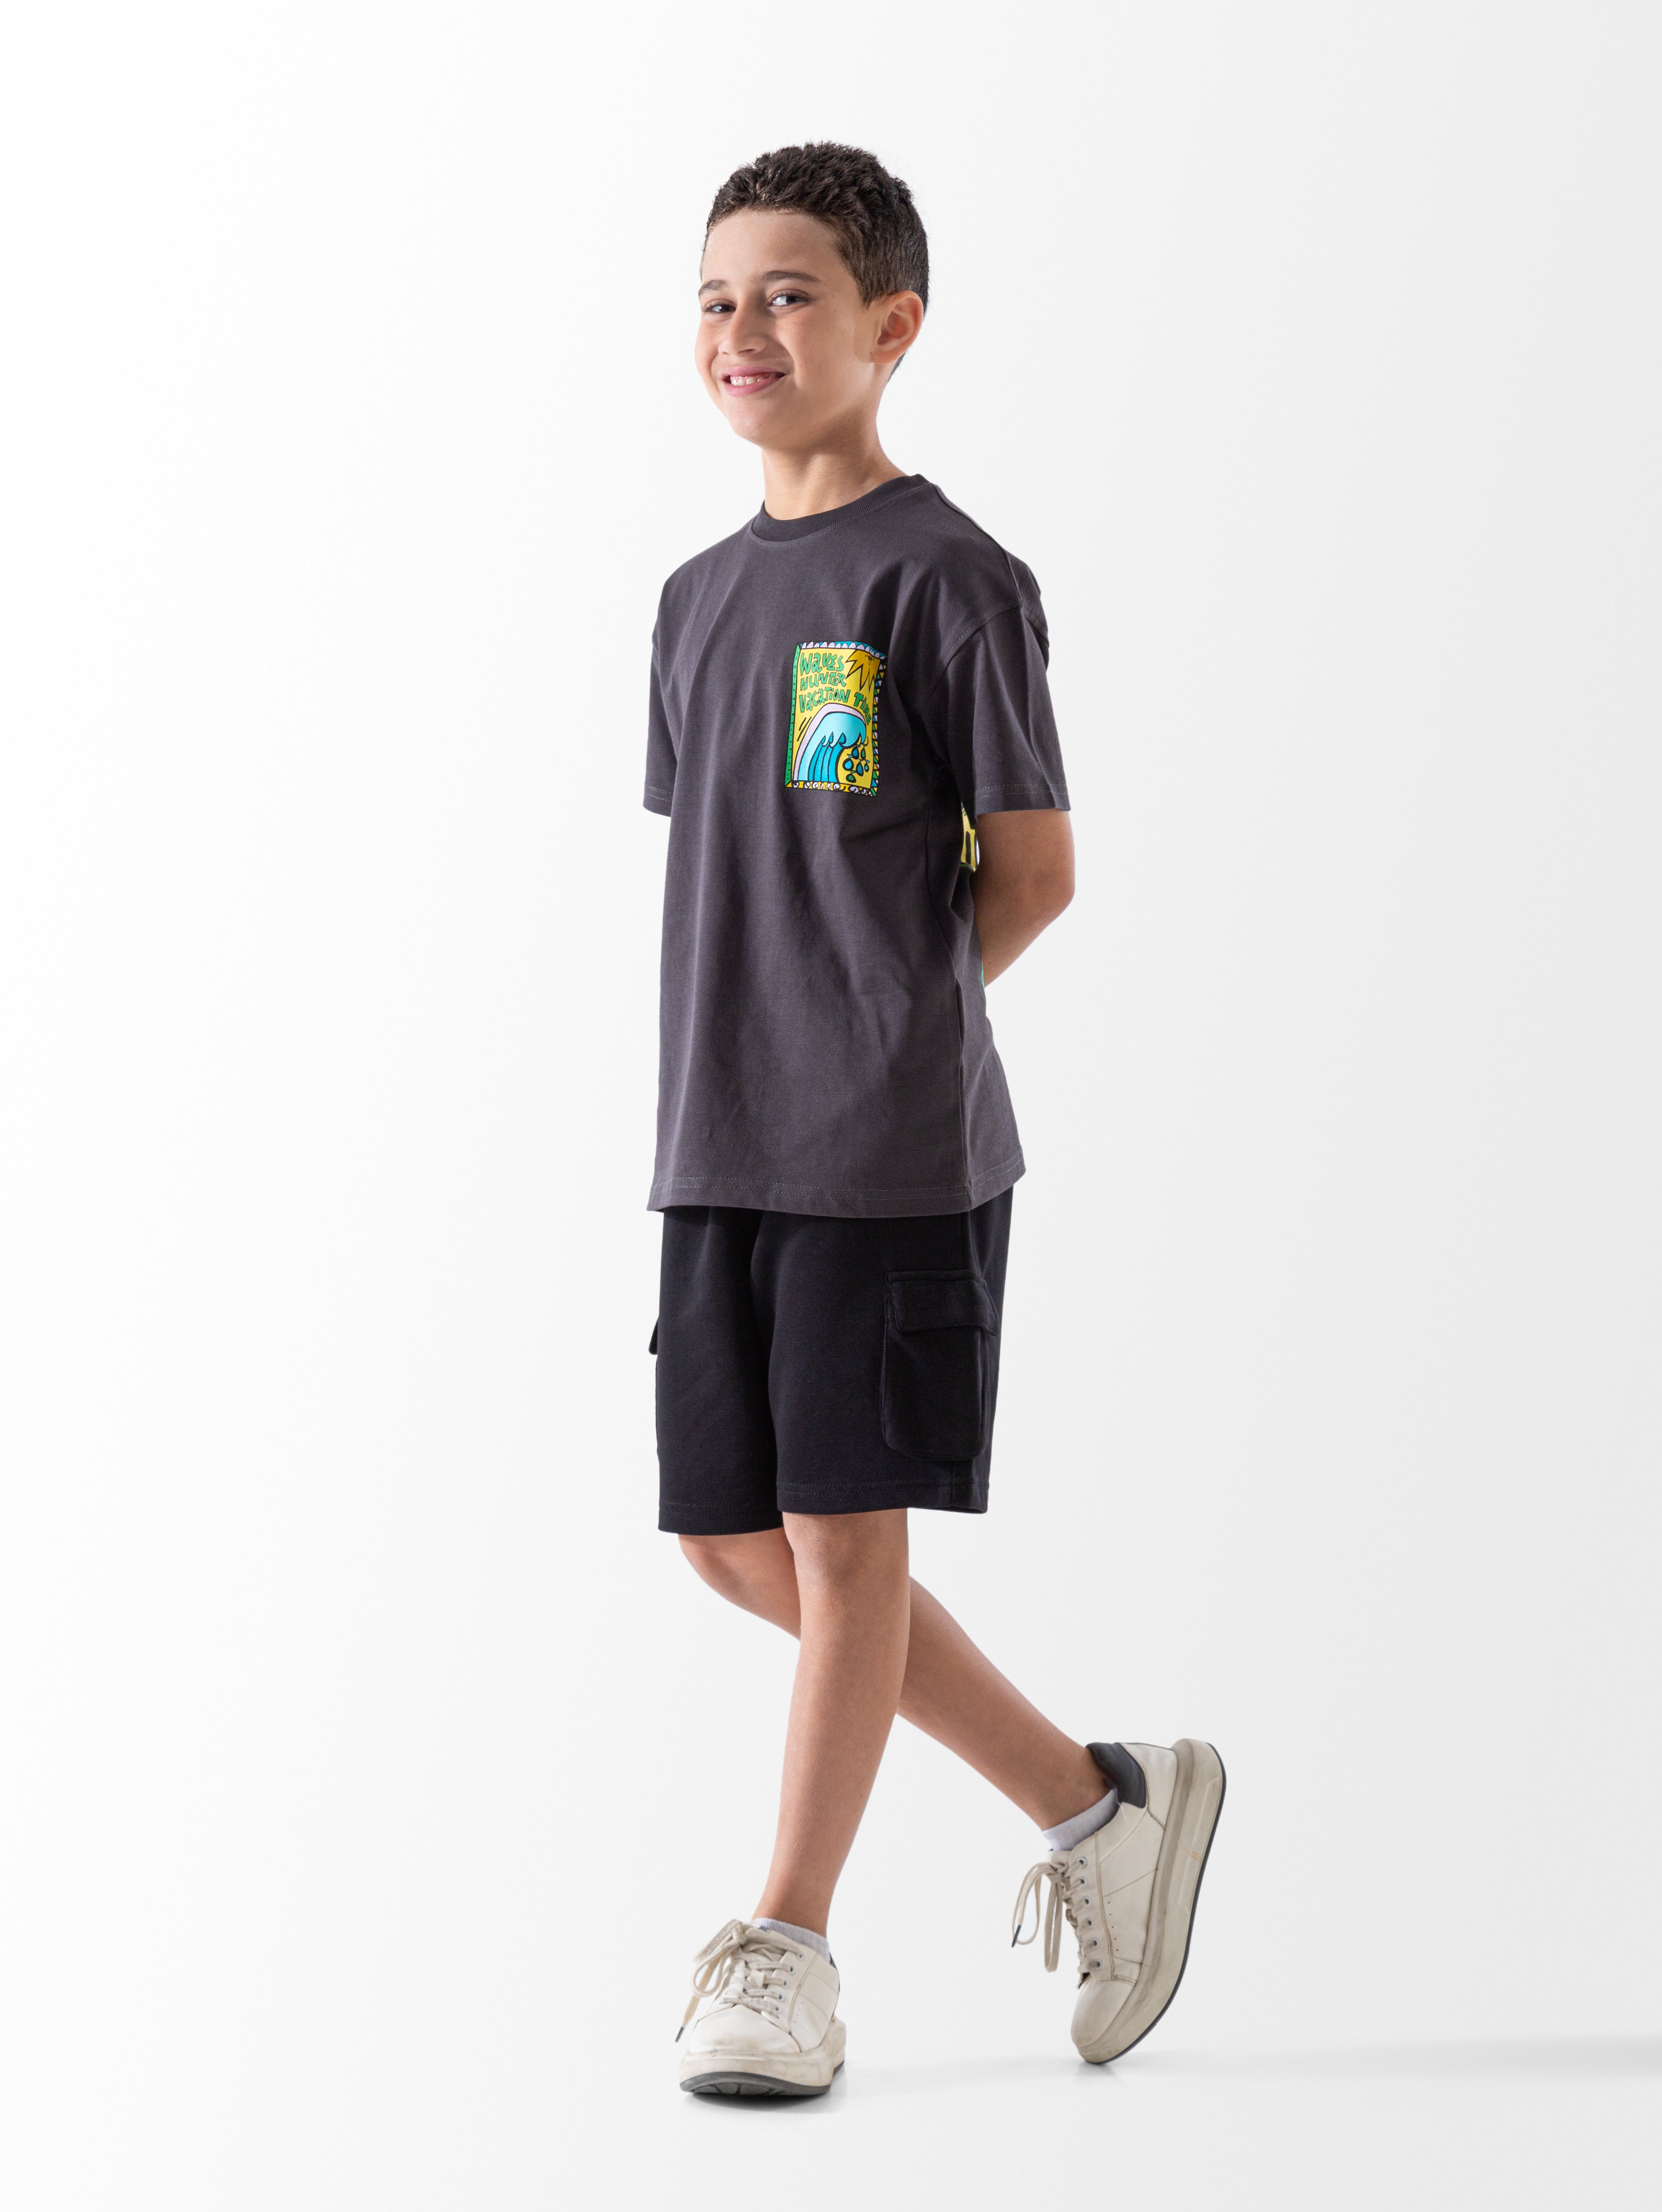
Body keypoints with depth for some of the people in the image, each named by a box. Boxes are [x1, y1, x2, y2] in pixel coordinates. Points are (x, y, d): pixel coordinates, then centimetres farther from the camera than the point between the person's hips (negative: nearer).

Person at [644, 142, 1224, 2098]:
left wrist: (888, 1016, 2)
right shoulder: (701, 598, 14)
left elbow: (1032, 875, -6)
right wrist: (764, 1042, 6)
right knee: (733, 1538, 9)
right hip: (719, 1139, 8)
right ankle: (1099, 1806, 22)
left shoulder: (945, 577, -7)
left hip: (891, 1144, -7)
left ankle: (786, 1942, 10)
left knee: (844, 1527, -2)